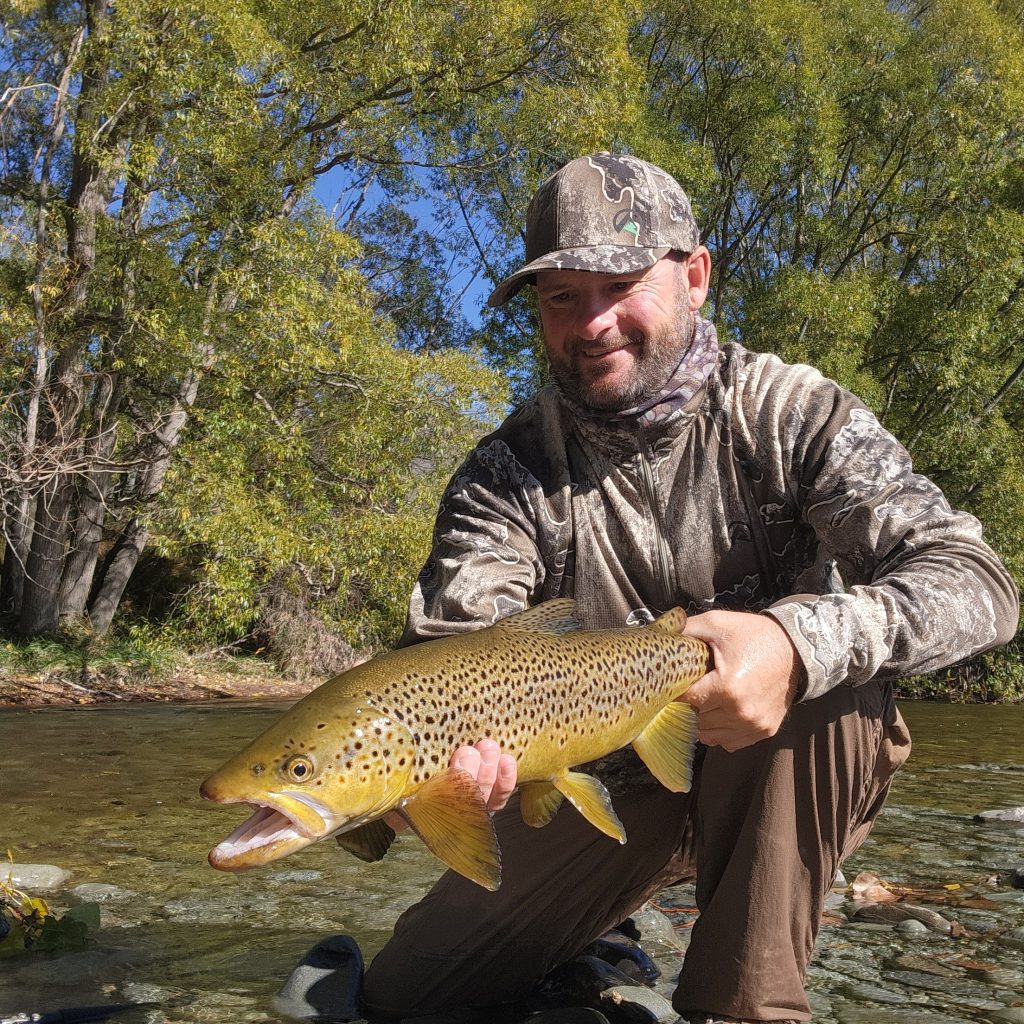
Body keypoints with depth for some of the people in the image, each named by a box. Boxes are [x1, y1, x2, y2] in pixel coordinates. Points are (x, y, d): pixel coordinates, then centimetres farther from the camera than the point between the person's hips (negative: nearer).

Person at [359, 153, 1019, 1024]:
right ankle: (595, 943, 28)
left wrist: (799, 641, -45)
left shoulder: (787, 414, -14)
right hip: (604, 789, 3)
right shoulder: (511, 471, -10)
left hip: (794, 785, -2)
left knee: (833, 682, -35)